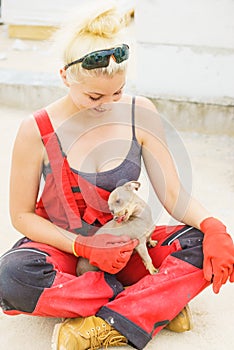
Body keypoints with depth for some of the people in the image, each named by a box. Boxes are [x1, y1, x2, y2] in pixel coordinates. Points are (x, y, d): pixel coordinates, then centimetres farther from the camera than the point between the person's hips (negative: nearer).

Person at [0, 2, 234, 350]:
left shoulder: (140, 114, -9)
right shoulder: (37, 131, -15)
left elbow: (173, 193, -7)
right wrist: (83, 246, -21)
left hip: (122, 242, 2)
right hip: (62, 243, -1)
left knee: (204, 244, -22)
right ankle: (156, 303, -22)